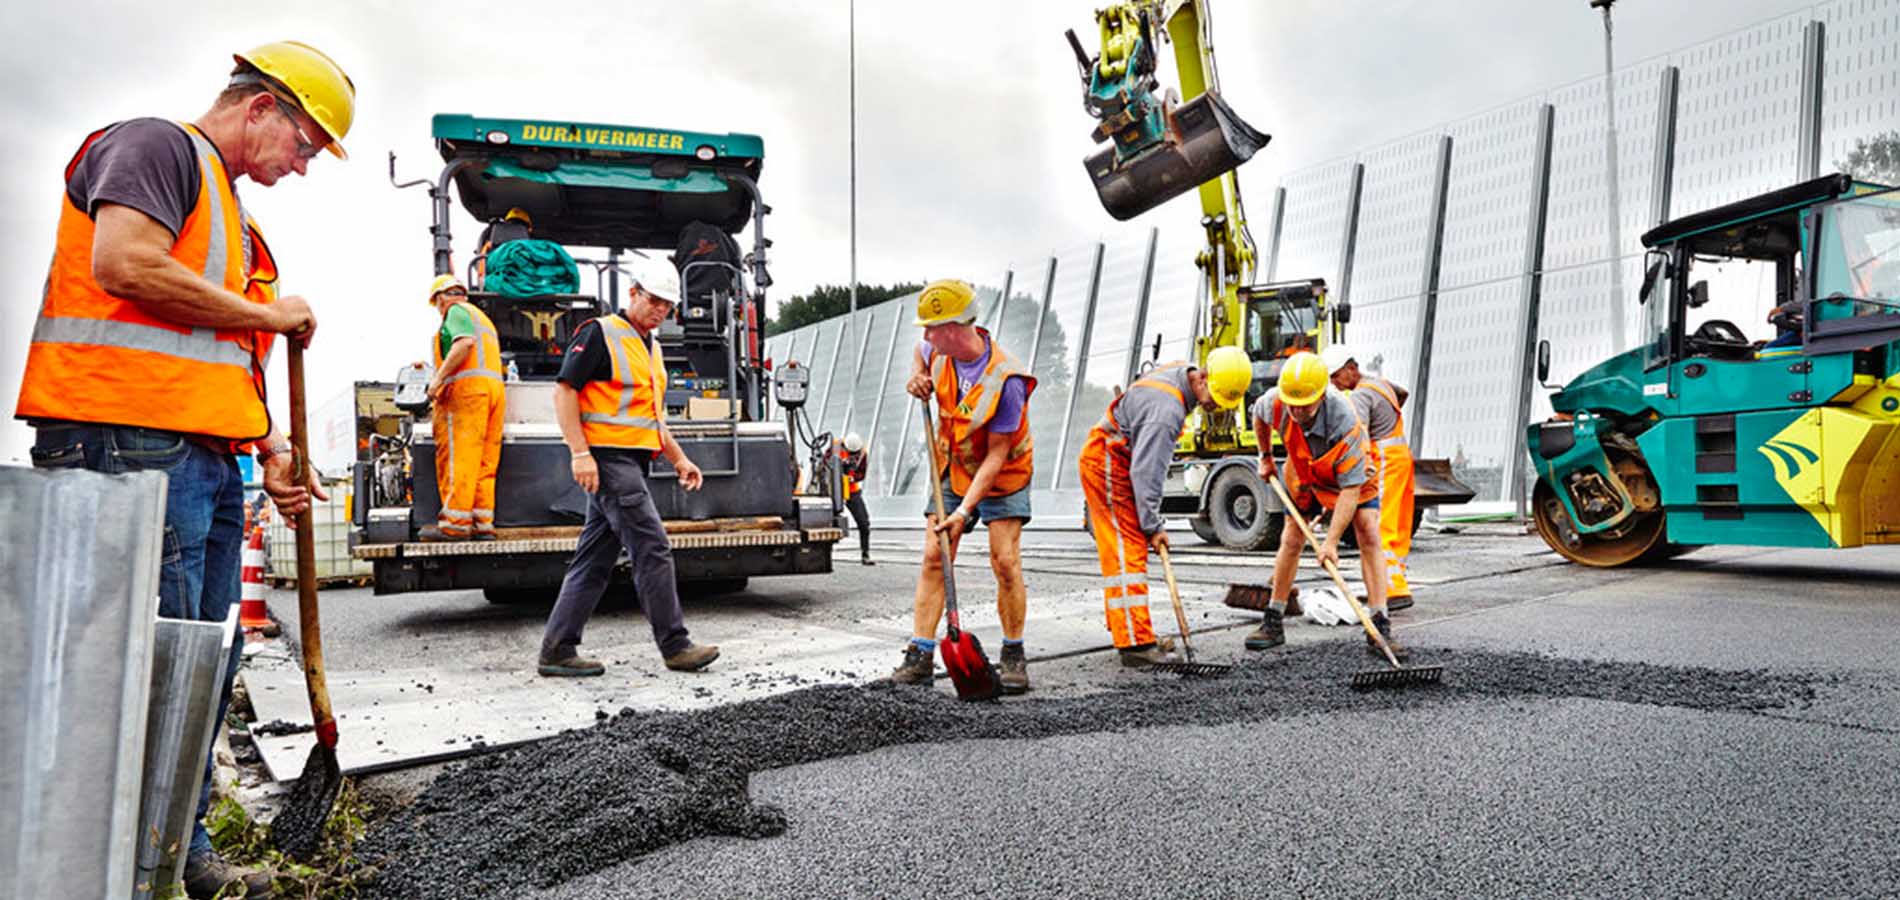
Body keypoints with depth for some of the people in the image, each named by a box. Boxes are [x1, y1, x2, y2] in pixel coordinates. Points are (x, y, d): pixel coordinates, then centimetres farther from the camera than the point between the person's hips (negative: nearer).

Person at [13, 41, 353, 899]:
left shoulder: (228, 205, 27)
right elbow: (126, 266, -19)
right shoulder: (156, 145, -1)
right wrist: (267, 315, -7)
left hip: (205, 459, 10)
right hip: (136, 443, -10)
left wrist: (271, 449, 17)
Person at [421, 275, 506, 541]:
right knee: (484, 463, 4)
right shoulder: (483, 317, 31)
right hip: (495, 387, 9)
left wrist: (438, 378, -14)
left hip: (467, 388, -9)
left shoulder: (456, 311, 5)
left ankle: (454, 524, -15)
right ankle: (483, 525, 1)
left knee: (458, 459, -11)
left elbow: (465, 342, -15)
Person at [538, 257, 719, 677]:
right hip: (608, 458, -9)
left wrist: (680, 459, 18)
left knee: (595, 561, 8)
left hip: (635, 464, 9)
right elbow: (564, 390, -13)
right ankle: (675, 646, -4)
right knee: (653, 551, -10)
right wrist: (580, 453, -20)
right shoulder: (600, 333, -6)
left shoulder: (651, 347, 21)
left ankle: (557, 650, 13)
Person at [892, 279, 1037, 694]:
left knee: (1005, 562, -10)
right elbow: (920, 353, 19)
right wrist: (917, 377, -5)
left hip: (1002, 477, -5)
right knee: (932, 558, -3)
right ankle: (920, 656, -1)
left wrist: (964, 510, -30)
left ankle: (1014, 656, 8)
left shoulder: (1006, 380, -29)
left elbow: (996, 454, -26)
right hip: (952, 470, 5)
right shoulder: (940, 352, -11)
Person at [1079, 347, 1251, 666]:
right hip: (1107, 463, -10)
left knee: (1128, 549, 15)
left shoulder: (1179, 372, 1)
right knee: (1126, 552, -12)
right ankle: (1136, 643, -13)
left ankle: (1127, 627, 24)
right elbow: (1146, 472, -29)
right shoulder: (1168, 409, -29)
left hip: (1111, 458, 10)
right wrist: (1154, 525, -23)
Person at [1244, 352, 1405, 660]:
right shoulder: (1274, 402, -31)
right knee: (1291, 540, 2)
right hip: (1304, 470, 3)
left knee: (1369, 533, -18)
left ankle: (1379, 627, -16)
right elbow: (1258, 415, -1)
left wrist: (1331, 541, -41)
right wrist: (1265, 457, 6)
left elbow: (1351, 489, -39)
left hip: (1353, 470, -3)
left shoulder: (1345, 421, -42)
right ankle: (1273, 623, 12)